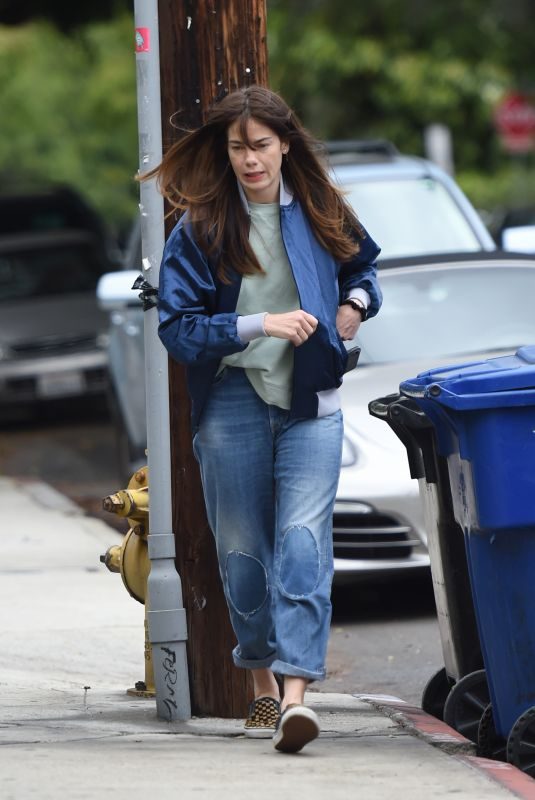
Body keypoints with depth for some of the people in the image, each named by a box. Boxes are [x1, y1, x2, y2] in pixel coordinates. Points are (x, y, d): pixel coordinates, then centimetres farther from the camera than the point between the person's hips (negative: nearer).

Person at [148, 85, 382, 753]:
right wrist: (260, 325, -17)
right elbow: (178, 328, -7)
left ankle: (296, 690, -24)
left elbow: (363, 265, 27)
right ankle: (262, 685, 23)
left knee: (302, 538, -15)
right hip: (232, 403, 0)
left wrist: (356, 304, 5)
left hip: (310, 404, 0)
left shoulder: (320, 214, 6)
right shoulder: (199, 228, -3)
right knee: (243, 549, 6)